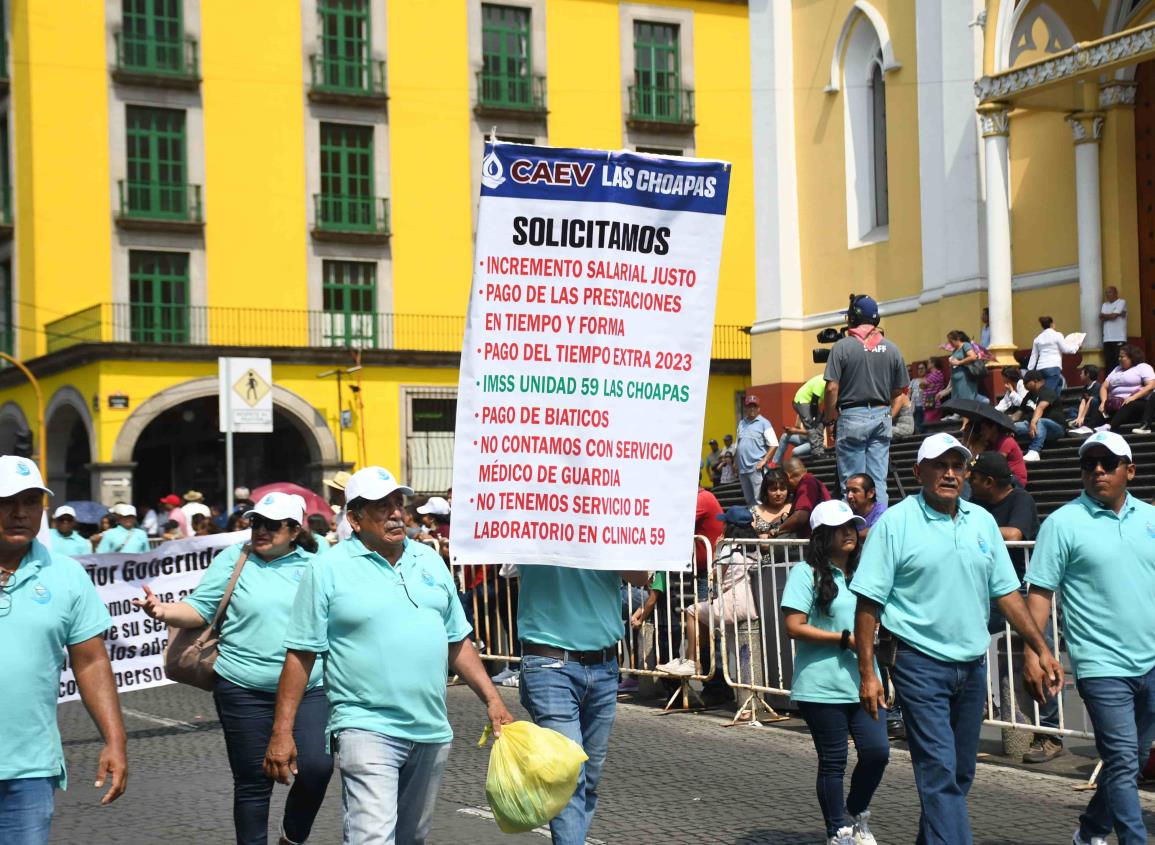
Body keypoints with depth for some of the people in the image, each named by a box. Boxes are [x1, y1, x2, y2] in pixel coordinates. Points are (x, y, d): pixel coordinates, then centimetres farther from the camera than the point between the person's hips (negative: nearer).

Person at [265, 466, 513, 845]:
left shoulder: (429, 561, 13)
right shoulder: (327, 569, -4)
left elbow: (457, 642, 18)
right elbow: (301, 654, -5)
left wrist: (492, 699, 10)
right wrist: (282, 733, -9)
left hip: (431, 730, 6)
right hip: (367, 728, -6)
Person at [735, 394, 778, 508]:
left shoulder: (764, 423, -2)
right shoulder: (741, 423, 15)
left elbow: (773, 444, -7)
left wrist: (764, 461, -13)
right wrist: (736, 464, 14)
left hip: (756, 468, -6)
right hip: (742, 468, 6)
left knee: (759, 500, -11)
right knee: (749, 501, 12)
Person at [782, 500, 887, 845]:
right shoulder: (807, 573, -6)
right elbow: (794, 627, -13)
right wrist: (845, 639, -16)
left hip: (861, 683, 6)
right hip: (823, 686, -6)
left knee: (877, 751, -4)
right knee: (833, 761, 3)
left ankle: (857, 816, 21)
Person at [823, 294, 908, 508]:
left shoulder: (842, 346, -7)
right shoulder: (892, 348, 4)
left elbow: (832, 388, -11)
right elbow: (899, 390, 9)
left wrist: (829, 419, 0)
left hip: (852, 417, -4)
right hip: (882, 416, 4)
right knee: (879, 480, 6)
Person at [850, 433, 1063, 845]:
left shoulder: (982, 521, 9)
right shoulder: (895, 523, -7)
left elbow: (1006, 592, 14)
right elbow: (868, 603, -8)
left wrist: (1043, 651, 9)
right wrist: (867, 673, -13)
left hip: (973, 666, 6)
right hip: (921, 666, -6)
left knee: (960, 774, 13)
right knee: (940, 773, -10)